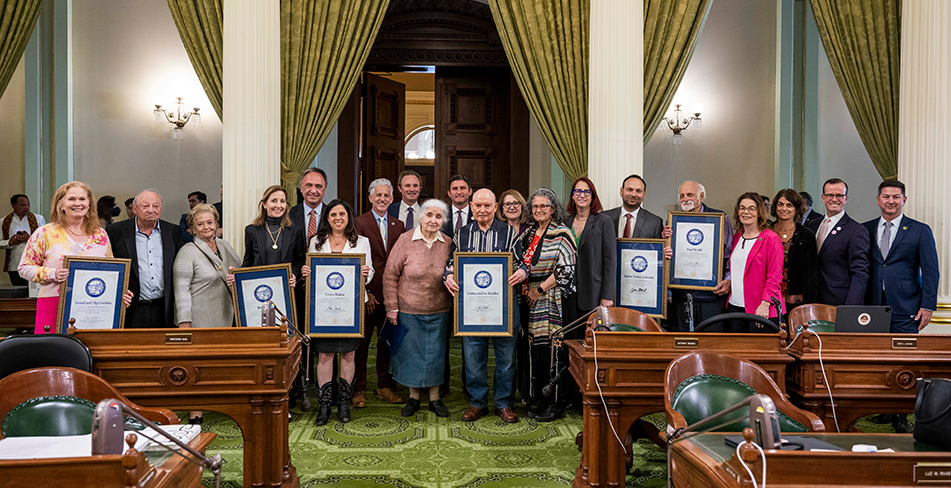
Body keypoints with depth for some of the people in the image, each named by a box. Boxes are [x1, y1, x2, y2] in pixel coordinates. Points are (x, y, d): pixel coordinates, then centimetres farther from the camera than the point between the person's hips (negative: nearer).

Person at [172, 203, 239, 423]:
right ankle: (196, 412, 5)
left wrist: (238, 277, 0)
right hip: (200, 320, -6)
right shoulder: (188, 252, -6)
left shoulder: (224, 245, 14)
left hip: (227, 317, 6)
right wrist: (184, 321, -16)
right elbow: (181, 289, -10)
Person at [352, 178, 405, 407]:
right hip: (367, 293, -4)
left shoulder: (398, 225, 11)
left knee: (387, 341, 11)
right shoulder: (359, 223, -2)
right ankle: (359, 390, 14)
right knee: (361, 342, 4)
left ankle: (385, 387, 23)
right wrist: (364, 292, -11)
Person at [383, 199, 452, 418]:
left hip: (438, 311, 2)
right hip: (409, 309, -2)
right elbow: (390, 275, -5)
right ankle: (413, 397, 26)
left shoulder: (448, 243, 0)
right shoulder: (406, 240, -7)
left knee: (436, 353, 9)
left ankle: (435, 398, 25)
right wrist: (392, 307, -6)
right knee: (410, 352, 8)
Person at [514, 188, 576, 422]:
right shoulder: (528, 233, 13)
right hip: (530, 300, 6)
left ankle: (555, 403, 7)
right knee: (533, 349, 8)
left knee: (552, 349, -4)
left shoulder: (561, 234, -7)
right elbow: (520, 263, 21)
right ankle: (539, 398, 19)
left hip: (553, 301, -6)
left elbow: (566, 269, -14)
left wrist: (540, 290, -11)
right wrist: (525, 289, 6)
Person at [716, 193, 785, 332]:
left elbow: (775, 276, -10)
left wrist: (765, 304, -19)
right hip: (735, 307, 6)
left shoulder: (771, 238, -6)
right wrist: (729, 280, 4)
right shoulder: (737, 237, 15)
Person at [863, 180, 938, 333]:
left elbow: (930, 272, 1)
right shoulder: (866, 229, 10)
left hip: (905, 310, -2)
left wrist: (928, 306, -6)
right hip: (872, 306, 2)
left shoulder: (921, 230, 3)